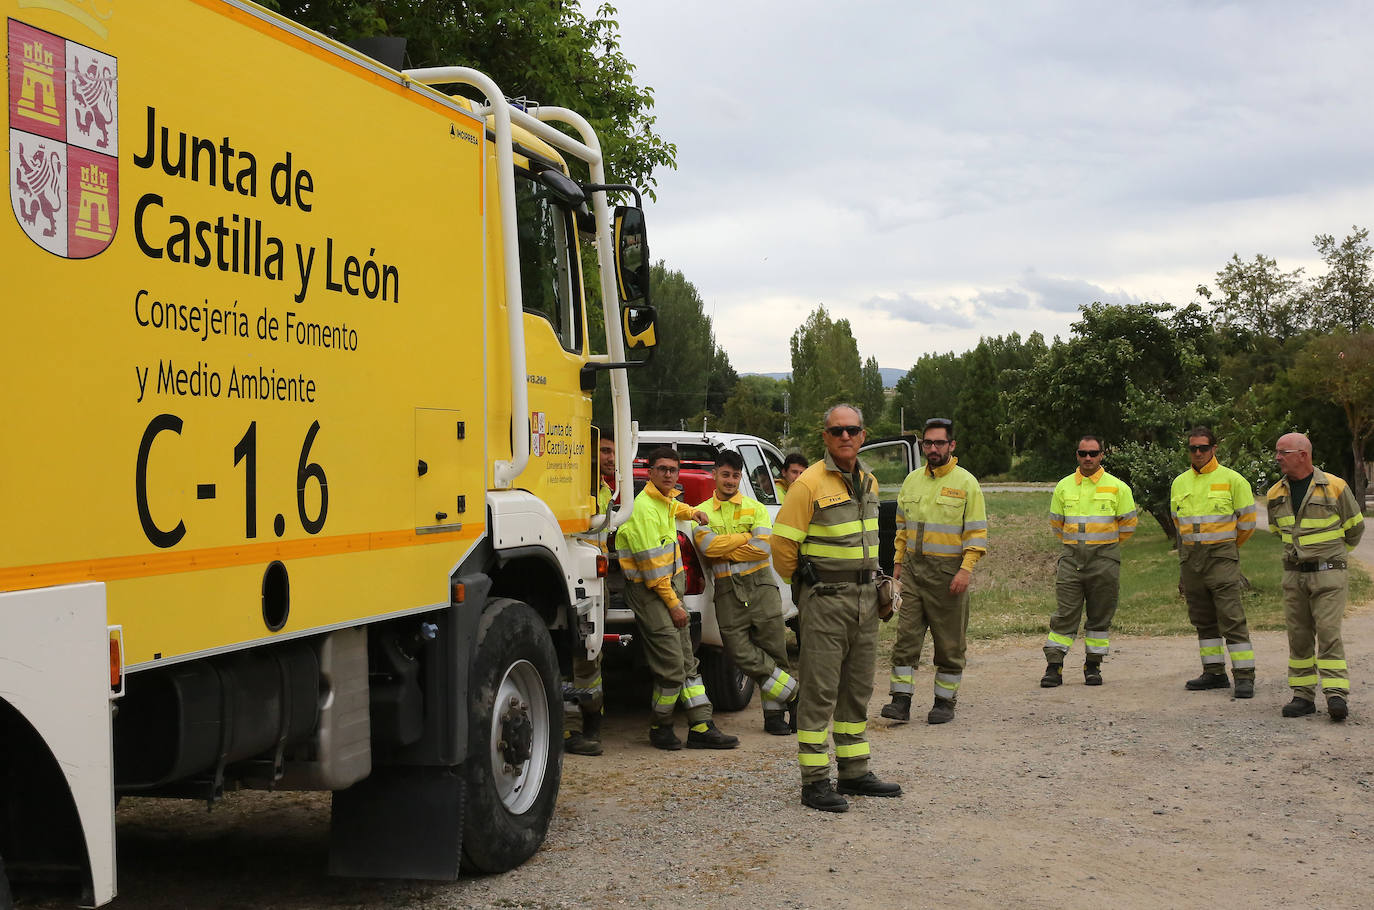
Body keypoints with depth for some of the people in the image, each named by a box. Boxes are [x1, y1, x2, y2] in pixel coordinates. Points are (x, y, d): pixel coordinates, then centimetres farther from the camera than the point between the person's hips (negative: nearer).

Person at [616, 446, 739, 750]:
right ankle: (660, 728, 5)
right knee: (671, 665, -12)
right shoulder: (644, 508, -18)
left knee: (688, 662, 7)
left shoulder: (666, 500, 11)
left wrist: (693, 512, 28)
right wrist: (673, 604, -17)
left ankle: (701, 727, 9)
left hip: (670, 584, 10)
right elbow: (651, 564, -20)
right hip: (648, 590, -10)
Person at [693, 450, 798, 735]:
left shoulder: (755, 508, 8)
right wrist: (746, 537, -7)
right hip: (727, 590, 0)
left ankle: (774, 712, 10)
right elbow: (708, 546, -10)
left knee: (773, 649, -1)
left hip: (760, 584, 0)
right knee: (742, 653, -8)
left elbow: (763, 548, -7)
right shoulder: (702, 512, 9)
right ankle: (794, 694, 5)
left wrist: (723, 552, -7)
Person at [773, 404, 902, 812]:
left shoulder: (868, 482, 11)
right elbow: (783, 543, -11)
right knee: (819, 690, -4)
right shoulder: (809, 484, -13)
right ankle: (814, 782, 0)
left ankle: (854, 771, 24)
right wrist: (803, 583, 2)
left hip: (865, 596, 8)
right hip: (825, 599, -7)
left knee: (858, 689, 14)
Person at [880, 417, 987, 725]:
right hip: (913, 568, 4)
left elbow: (977, 532, -6)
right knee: (906, 636, -2)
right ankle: (901, 699, 0)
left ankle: (945, 700, 14)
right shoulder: (912, 480, 12)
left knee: (950, 642, 4)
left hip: (948, 572, -4)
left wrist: (966, 569, -14)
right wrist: (898, 561, 13)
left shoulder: (966, 483, -4)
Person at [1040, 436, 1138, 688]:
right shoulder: (1064, 486, 7)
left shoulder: (1116, 487, 1)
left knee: (1100, 616, 5)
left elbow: (1128, 524, 10)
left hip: (1104, 560, -1)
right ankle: (1054, 667, -4)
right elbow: (1056, 523, 19)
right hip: (1071, 559, 1)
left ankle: (1093, 667, 15)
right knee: (1065, 614, -4)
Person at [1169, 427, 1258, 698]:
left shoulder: (1231, 479, -4)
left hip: (1221, 556, -6)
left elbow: (1247, 518, 3)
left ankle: (1245, 676, -7)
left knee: (1232, 619, -9)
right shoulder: (1180, 483, 11)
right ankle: (1214, 673, 17)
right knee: (1203, 619, 10)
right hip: (1190, 559, 6)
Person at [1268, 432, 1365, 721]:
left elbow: (1354, 527, 8)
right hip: (1293, 575, 5)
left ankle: (1336, 695, -11)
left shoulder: (1335, 487, -7)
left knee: (1328, 632, -11)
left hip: (1328, 574, -4)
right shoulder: (1276, 494, 6)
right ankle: (1303, 695, 10)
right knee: (1298, 636, 4)